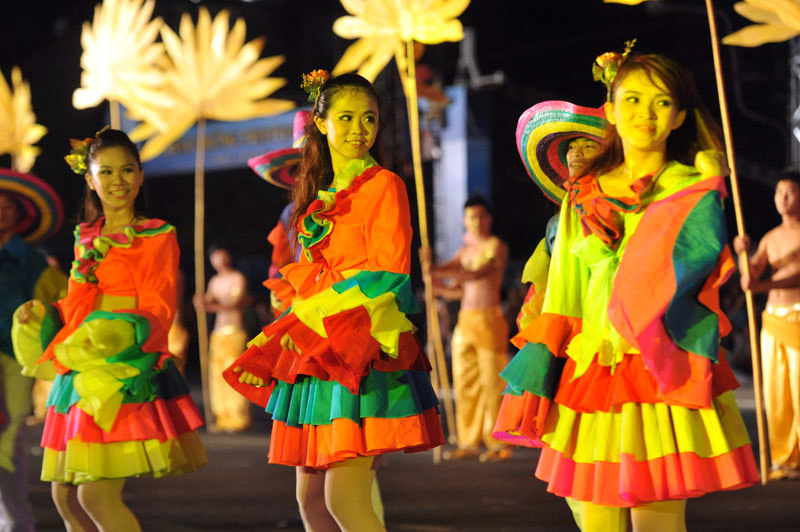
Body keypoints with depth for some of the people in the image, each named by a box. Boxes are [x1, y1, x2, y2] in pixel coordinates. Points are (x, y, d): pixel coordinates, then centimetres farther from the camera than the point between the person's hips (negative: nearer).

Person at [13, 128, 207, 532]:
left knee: (97, 495, -17)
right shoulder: (86, 240, 18)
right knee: (65, 494, 7)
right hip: (81, 370, 7)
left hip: (129, 368, -7)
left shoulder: (157, 237, 0)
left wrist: (121, 334, -26)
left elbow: (157, 310, -8)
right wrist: (41, 316, 5)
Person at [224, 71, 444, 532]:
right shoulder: (320, 195, 17)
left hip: (366, 350, -8)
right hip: (314, 352, 8)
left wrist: (319, 317, -11)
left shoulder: (383, 185, -4)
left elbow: (388, 275, -11)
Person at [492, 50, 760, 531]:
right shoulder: (583, 197, 14)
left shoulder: (693, 188, 5)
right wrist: (534, 379, 7)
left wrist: (707, 186, -15)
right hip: (591, 377, 4)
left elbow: (703, 250, -16)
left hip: (662, 376, -4)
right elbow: (560, 299, 13)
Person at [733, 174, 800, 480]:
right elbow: (751, 276, 8)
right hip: (773, 319, 6)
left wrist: (764, 286, -23)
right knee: (775, 394, 2)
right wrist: (742, 252, -12)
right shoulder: (771, 238, 17)